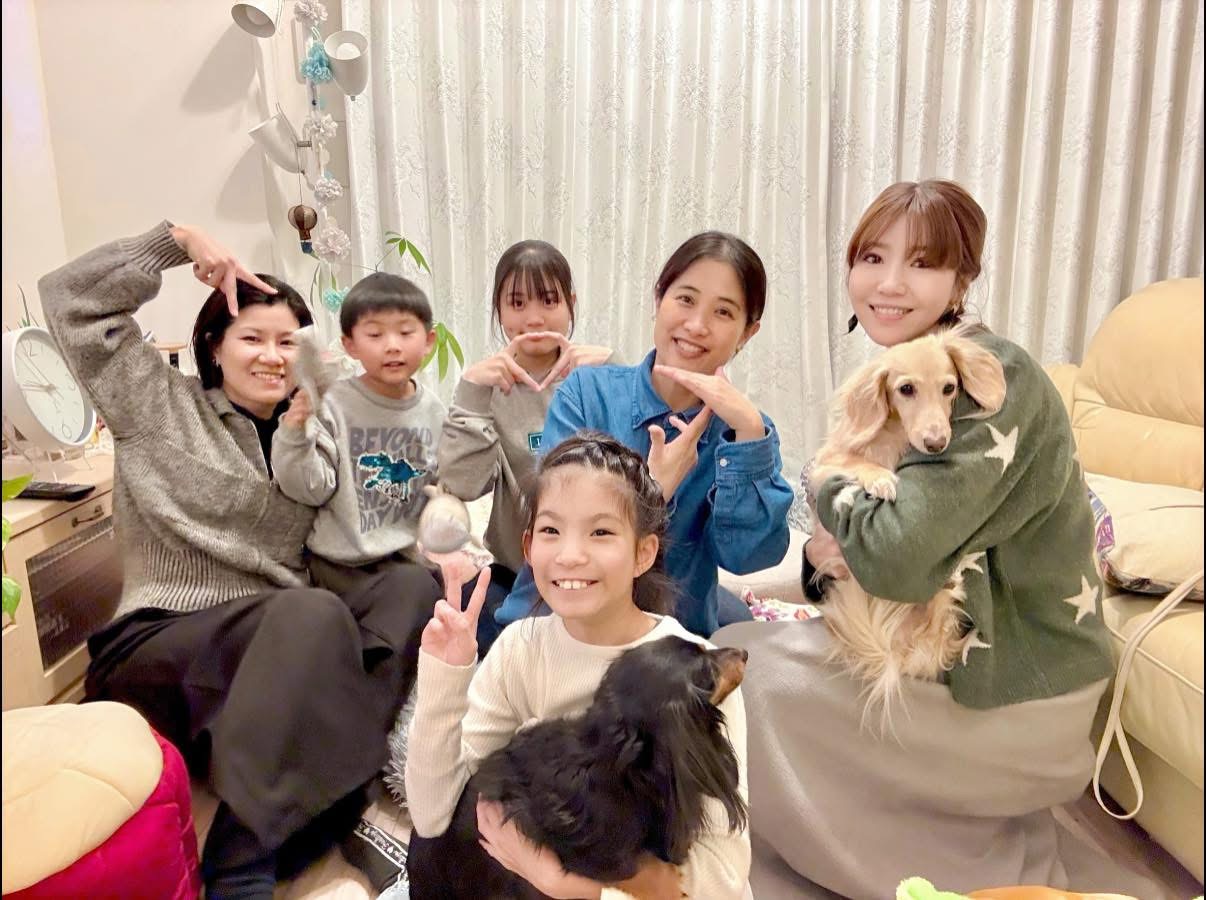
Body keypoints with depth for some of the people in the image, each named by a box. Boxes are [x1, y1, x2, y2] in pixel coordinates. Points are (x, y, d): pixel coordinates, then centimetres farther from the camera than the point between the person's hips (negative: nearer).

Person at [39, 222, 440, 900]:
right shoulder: (163, 405, 9)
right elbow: (70, 300, 2)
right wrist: (179, 241, 1)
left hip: (279, 642, 5)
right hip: (159, 645, -4)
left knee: (413, 587, -22)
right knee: (315, 613, -36)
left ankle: (322, 802, -31)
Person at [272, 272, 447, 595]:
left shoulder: (433, 411, 2)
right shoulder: (334, 405, -11)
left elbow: (445, 483, 16)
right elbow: (313, 491, -13)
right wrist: (295, 437, -27)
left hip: (406, 555, 4)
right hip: (339, 563, -4)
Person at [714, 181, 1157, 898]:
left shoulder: (993, 380, -22)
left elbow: (895, 556, -31)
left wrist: (825, 486, -11)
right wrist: (828, 546, -16)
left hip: (1012, 692, -8)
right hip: (954, 648, 8)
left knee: (738, 664, -10)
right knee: (749, 627, 8)